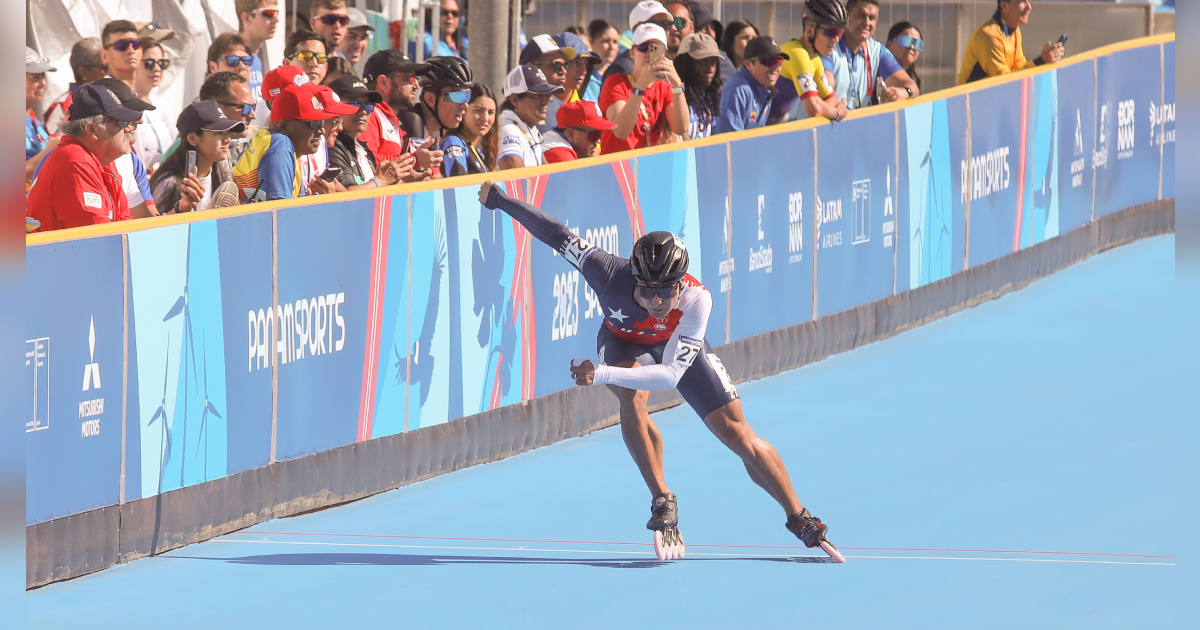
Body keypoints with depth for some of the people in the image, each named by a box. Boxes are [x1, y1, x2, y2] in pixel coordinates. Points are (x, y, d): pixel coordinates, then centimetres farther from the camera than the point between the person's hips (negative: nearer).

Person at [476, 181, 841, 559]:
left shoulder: (697, 299, -41)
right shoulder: (611, 273, -39)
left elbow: (671, 374, -43)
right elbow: (557, 234, -25)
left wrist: (601, 375, -52)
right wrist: (500, 201, -17)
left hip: (680, 350, 0)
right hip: (624, 344, 0)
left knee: (739, 437, -3)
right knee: (631, 397, -34)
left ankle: (799, 519, 17)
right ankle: (663, 503, -19)